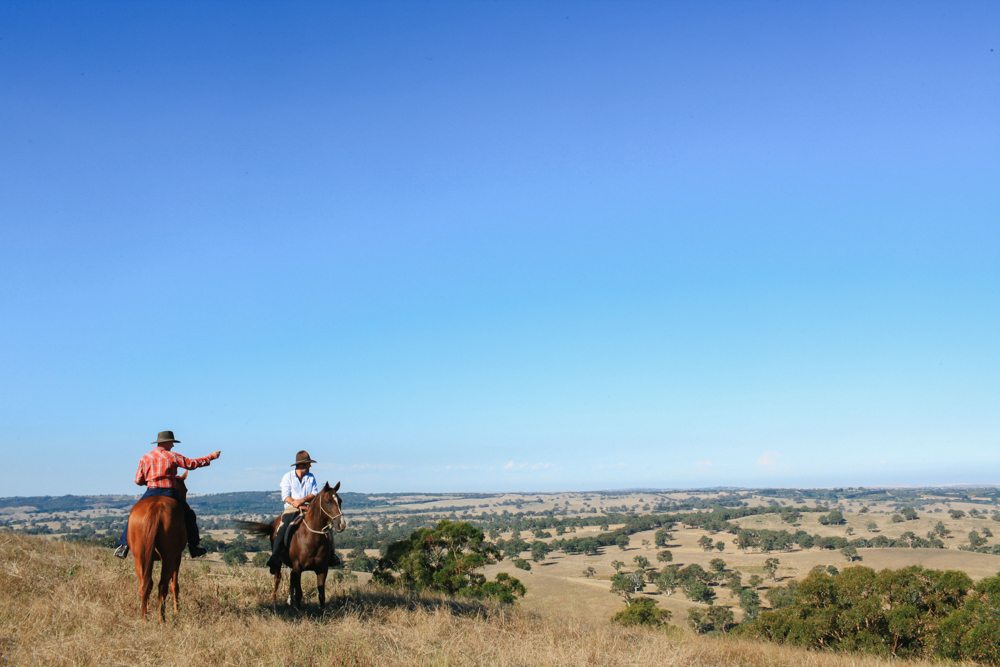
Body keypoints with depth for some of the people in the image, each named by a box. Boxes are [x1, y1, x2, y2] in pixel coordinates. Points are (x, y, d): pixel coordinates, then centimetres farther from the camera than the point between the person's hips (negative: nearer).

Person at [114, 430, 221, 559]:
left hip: (151, 493, 1)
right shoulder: (172, 456, 0)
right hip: (170, 494, -1)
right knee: (189, 516, 17)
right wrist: (211, 457, 12)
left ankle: (124, 545, 5)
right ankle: (194, 546, 16)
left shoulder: (145, 458, 6)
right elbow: (192, 464, 3)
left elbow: (138, 480, 7)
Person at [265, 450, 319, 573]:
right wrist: (296, 504, -22)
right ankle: (275, 560, -26)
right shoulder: (288, 477, 5)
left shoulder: (311, 477, 15)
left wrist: (304, 499, -15)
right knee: (283, 530, -26)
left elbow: (315, 494, 5)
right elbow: (285, 496, -5)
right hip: (291, 508, -3)